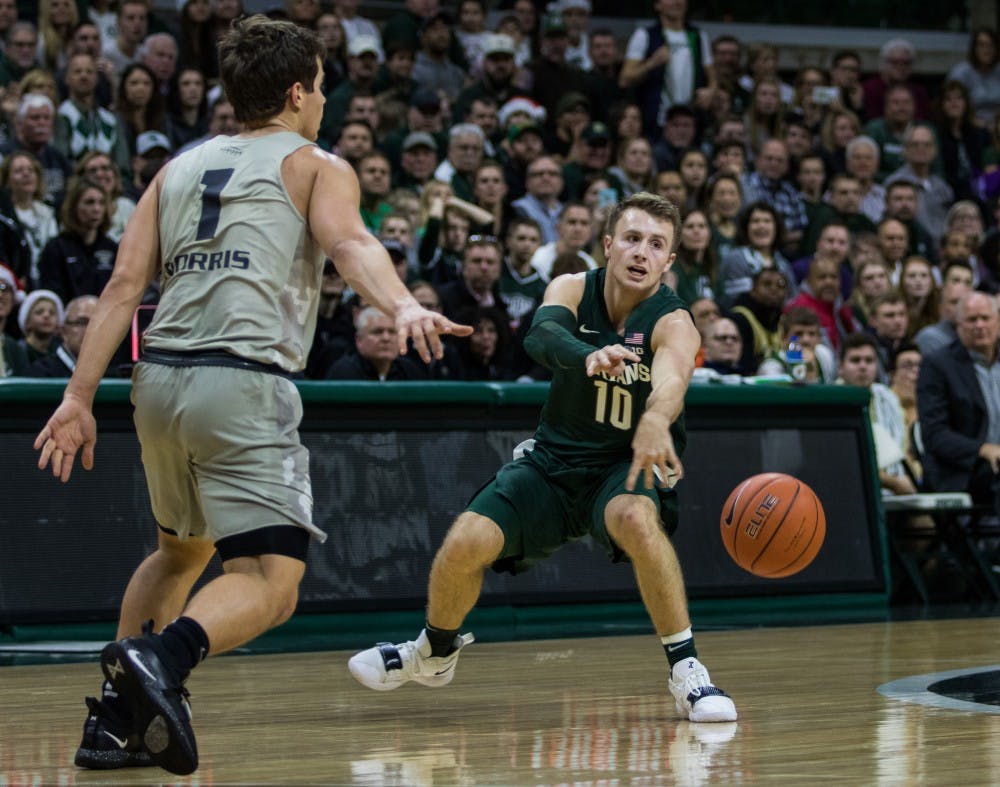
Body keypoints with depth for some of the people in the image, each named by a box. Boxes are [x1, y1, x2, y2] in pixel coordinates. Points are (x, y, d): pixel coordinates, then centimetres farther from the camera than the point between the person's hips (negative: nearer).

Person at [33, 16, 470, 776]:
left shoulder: (180, 167, 21)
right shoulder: (317, 166, 8)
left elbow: (125, 286, 12)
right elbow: (348, 242, -14)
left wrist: (80, 397, 9)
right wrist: (404, 308, -31)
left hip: (160, 378, 6)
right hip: (243, 383, -6)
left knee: (182, 550, 28)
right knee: (269, 584, -9)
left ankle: (116, 720, 22)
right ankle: (162, 657, -36)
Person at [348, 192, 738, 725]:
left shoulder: (672, 323, -19)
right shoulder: (573, 290, -10)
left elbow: (671, 381, -42)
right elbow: (541, 336, -33)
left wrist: (655, 423, -66)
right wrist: (589, 355, -57)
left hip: (626, 467, -3)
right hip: (554, 460, 3)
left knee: (638, 519, -37)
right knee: (465, 543, -14)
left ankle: (686, 670, -24)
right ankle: (436, 652, 18)